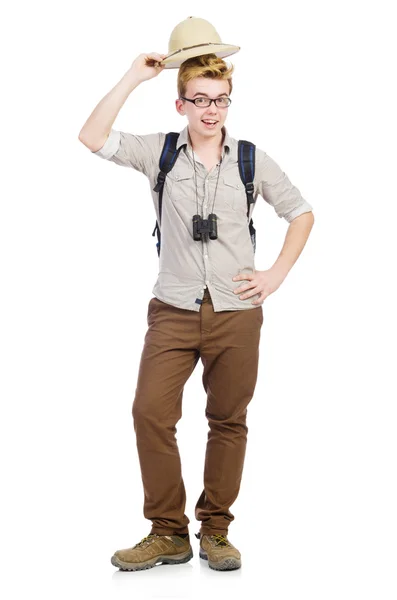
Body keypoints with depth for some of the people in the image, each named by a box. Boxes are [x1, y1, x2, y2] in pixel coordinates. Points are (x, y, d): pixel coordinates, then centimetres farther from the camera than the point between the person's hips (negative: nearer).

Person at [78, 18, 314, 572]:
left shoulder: (253, 161, 4)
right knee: (151, 412, -9)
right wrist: (134, 77, -7)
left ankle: (215, 530, 19)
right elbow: (93, 138, -8)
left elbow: (301, 213, 13)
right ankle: (168, 533, 5)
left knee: (229, 420, 5)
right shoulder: (159, 153, 3)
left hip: (237, 312, 0)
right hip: (174, 309, 0)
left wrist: (277, 273, 3)